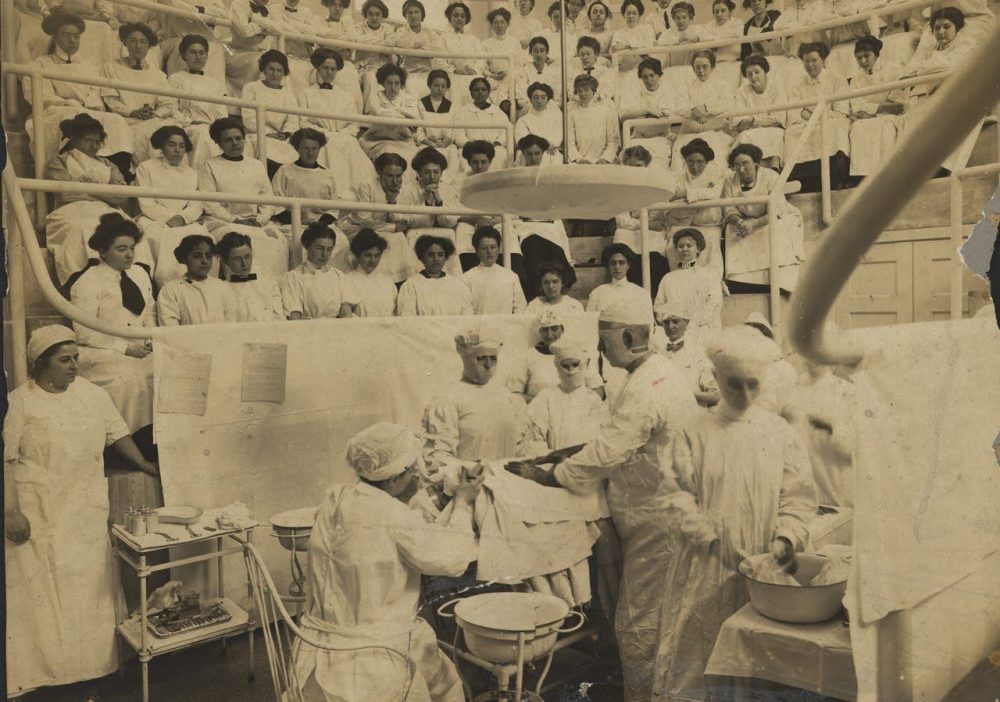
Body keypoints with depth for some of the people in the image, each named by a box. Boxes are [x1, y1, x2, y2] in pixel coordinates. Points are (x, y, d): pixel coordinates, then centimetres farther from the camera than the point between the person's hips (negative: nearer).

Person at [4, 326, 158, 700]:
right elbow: (7, 460, -9)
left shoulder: (93, 394, 5)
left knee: (91, 584, 9)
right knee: (40, 587, 1)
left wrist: (145, 465, 1)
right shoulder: (18, 402, -7)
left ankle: (95, 661, 22)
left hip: (87, 510, 4)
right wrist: (11, 511, -15)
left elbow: (117, 433, 13)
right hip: (38, 514, -4)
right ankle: (38, 669, 13)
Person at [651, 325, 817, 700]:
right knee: (699, 650, 6)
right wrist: (712, 539, -14)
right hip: (705, 569, -1)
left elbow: (798, 495, 1)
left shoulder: (780, 433, 3)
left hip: (762, 567, 2)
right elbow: (675, 494, -6)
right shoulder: (696, 431, -2)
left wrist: (785, 538, -14)